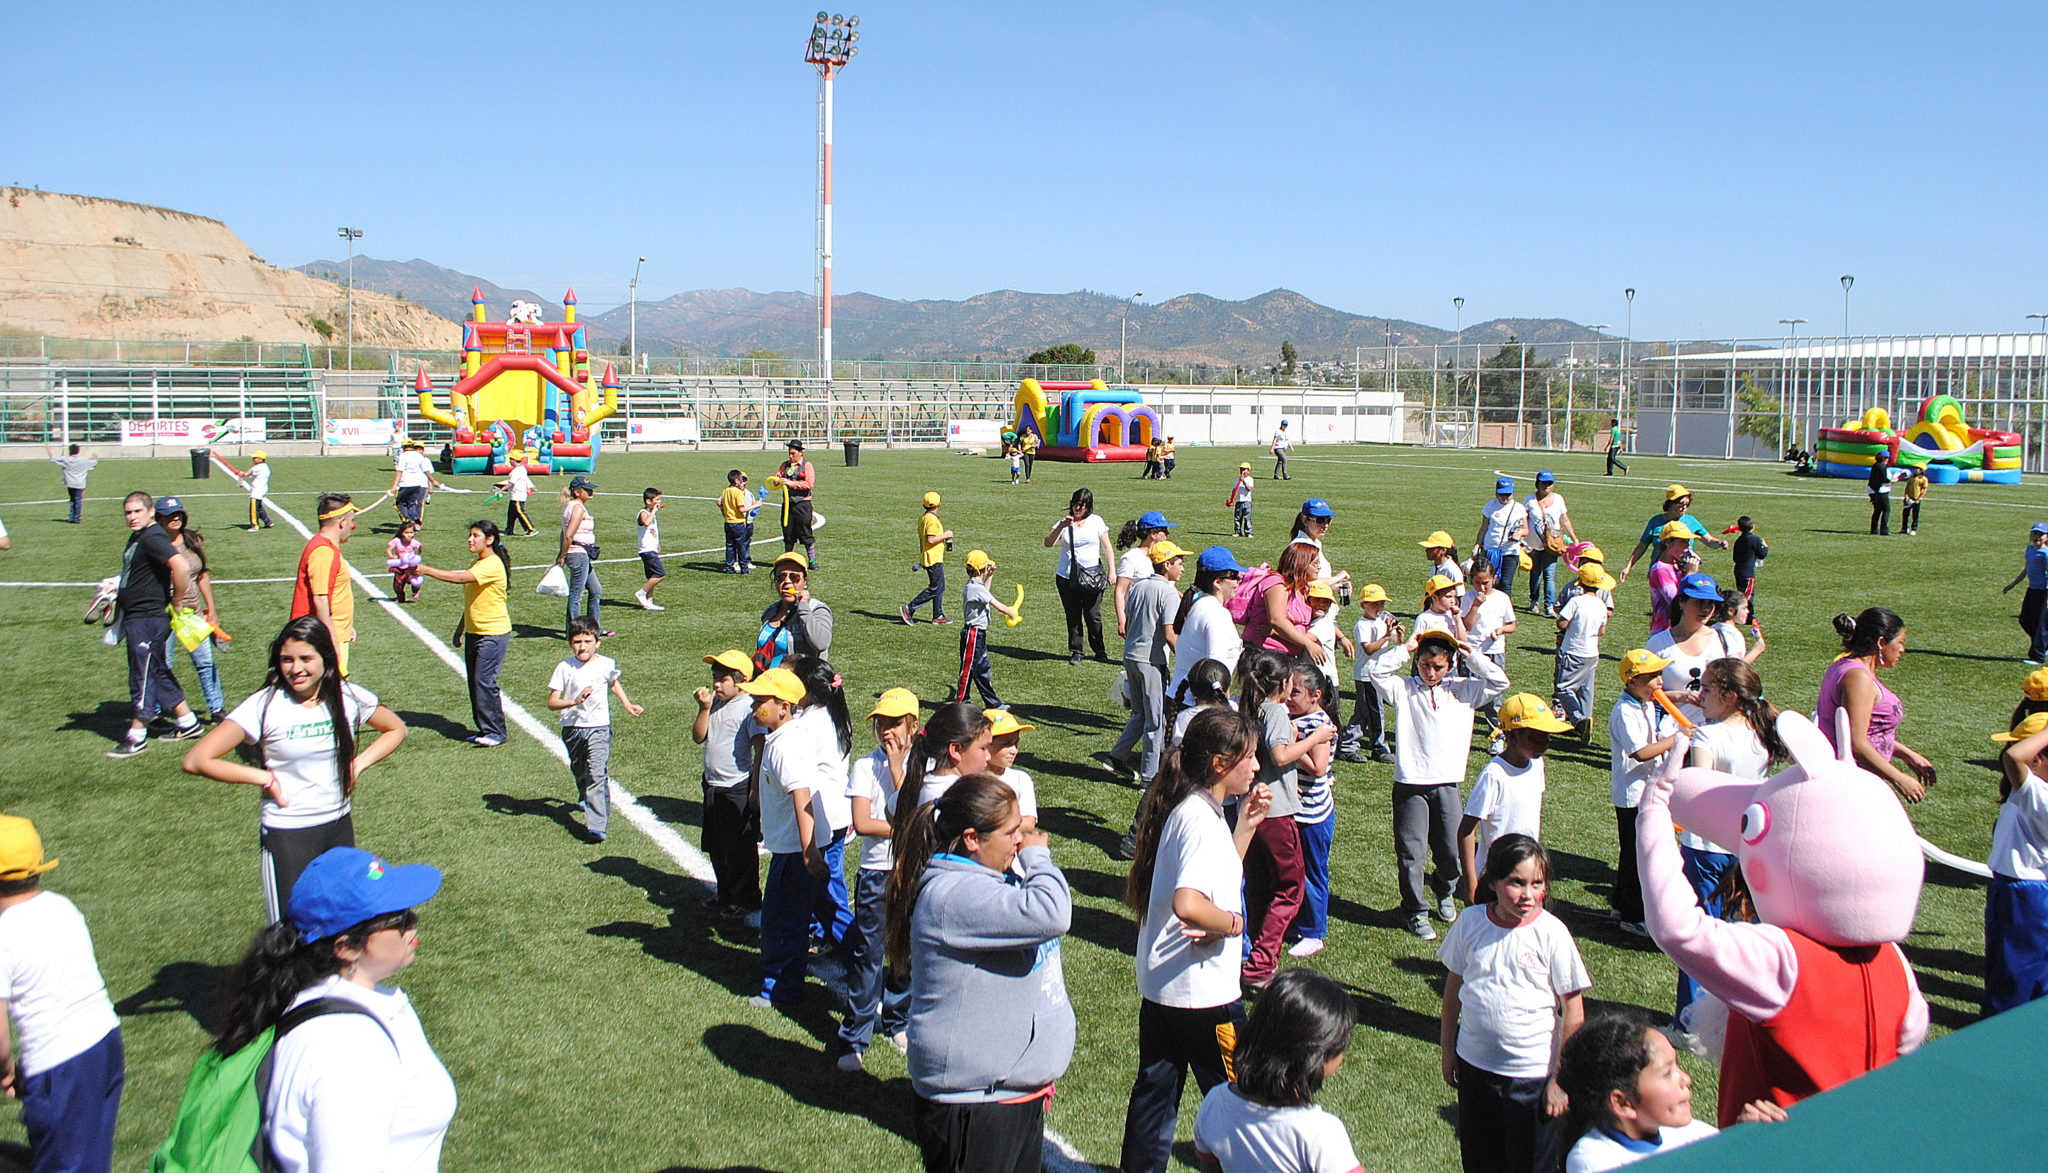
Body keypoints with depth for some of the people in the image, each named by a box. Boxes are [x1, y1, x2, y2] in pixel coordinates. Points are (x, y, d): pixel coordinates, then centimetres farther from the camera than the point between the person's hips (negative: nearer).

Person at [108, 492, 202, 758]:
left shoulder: (153, 538, -18)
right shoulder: (136, 538, 14)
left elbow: (179, 567, -31)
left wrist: (176, 603, -21)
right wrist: (118, 593, 19)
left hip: (148, 617, -11)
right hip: (134, 616, 11)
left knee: (142, 675, -2)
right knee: (158, 672, 15)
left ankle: (137, 736, 7)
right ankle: (187, 723, 23)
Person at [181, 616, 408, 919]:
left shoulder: (349, 698, -4)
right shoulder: (265, 706, -14)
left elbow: (397, 729, 14)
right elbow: (196, 761, -17)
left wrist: (359, 763, -1)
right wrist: (264, 778, -15)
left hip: (340, 827, 4)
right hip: (288, 835, -4)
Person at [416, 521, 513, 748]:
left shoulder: (493, 565, -16)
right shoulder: (476, 565, 14)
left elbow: (461, 578, -30)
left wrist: (427, 570, -29)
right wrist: (460, 630, 22)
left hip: (494, 633, -9)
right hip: (474, 632, 9)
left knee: (484, 681, -11)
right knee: (474, 682, 8)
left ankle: (495, 731, -2)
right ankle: (484, 729, 16)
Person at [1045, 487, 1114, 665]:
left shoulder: (1096, 522, 4)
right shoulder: (1064, 523, 5)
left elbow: (1107, 547, 5)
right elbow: (1048, 544, -6)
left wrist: (1112, 571, -1)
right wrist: (1061, 527, -20)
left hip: (1092, 577, -1)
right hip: (1067, 577, 1)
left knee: (1093, 615, -1)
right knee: (1072, 616, 6)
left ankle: (1099, 650, 14)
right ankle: (1075, 652, 16)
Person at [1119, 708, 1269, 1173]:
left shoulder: (1184, 809, 6)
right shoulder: (1203, 820, -23)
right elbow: (1187, 904, -37)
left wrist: (1247, 824, 10)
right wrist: (1234, 922, -20)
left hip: (1158, 986, 9)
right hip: (1205, 994, -9)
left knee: (1154, 1093, 17)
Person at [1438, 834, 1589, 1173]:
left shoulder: (1551, 932, -14)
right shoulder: (1470, 921, -6)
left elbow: (1574, 1013, -10)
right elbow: (1454, 985, 6)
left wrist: (1559, 1079, -9)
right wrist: (1447, 1049, 11)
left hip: (1533, 1074, -3)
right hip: (1474, 1065, 3)